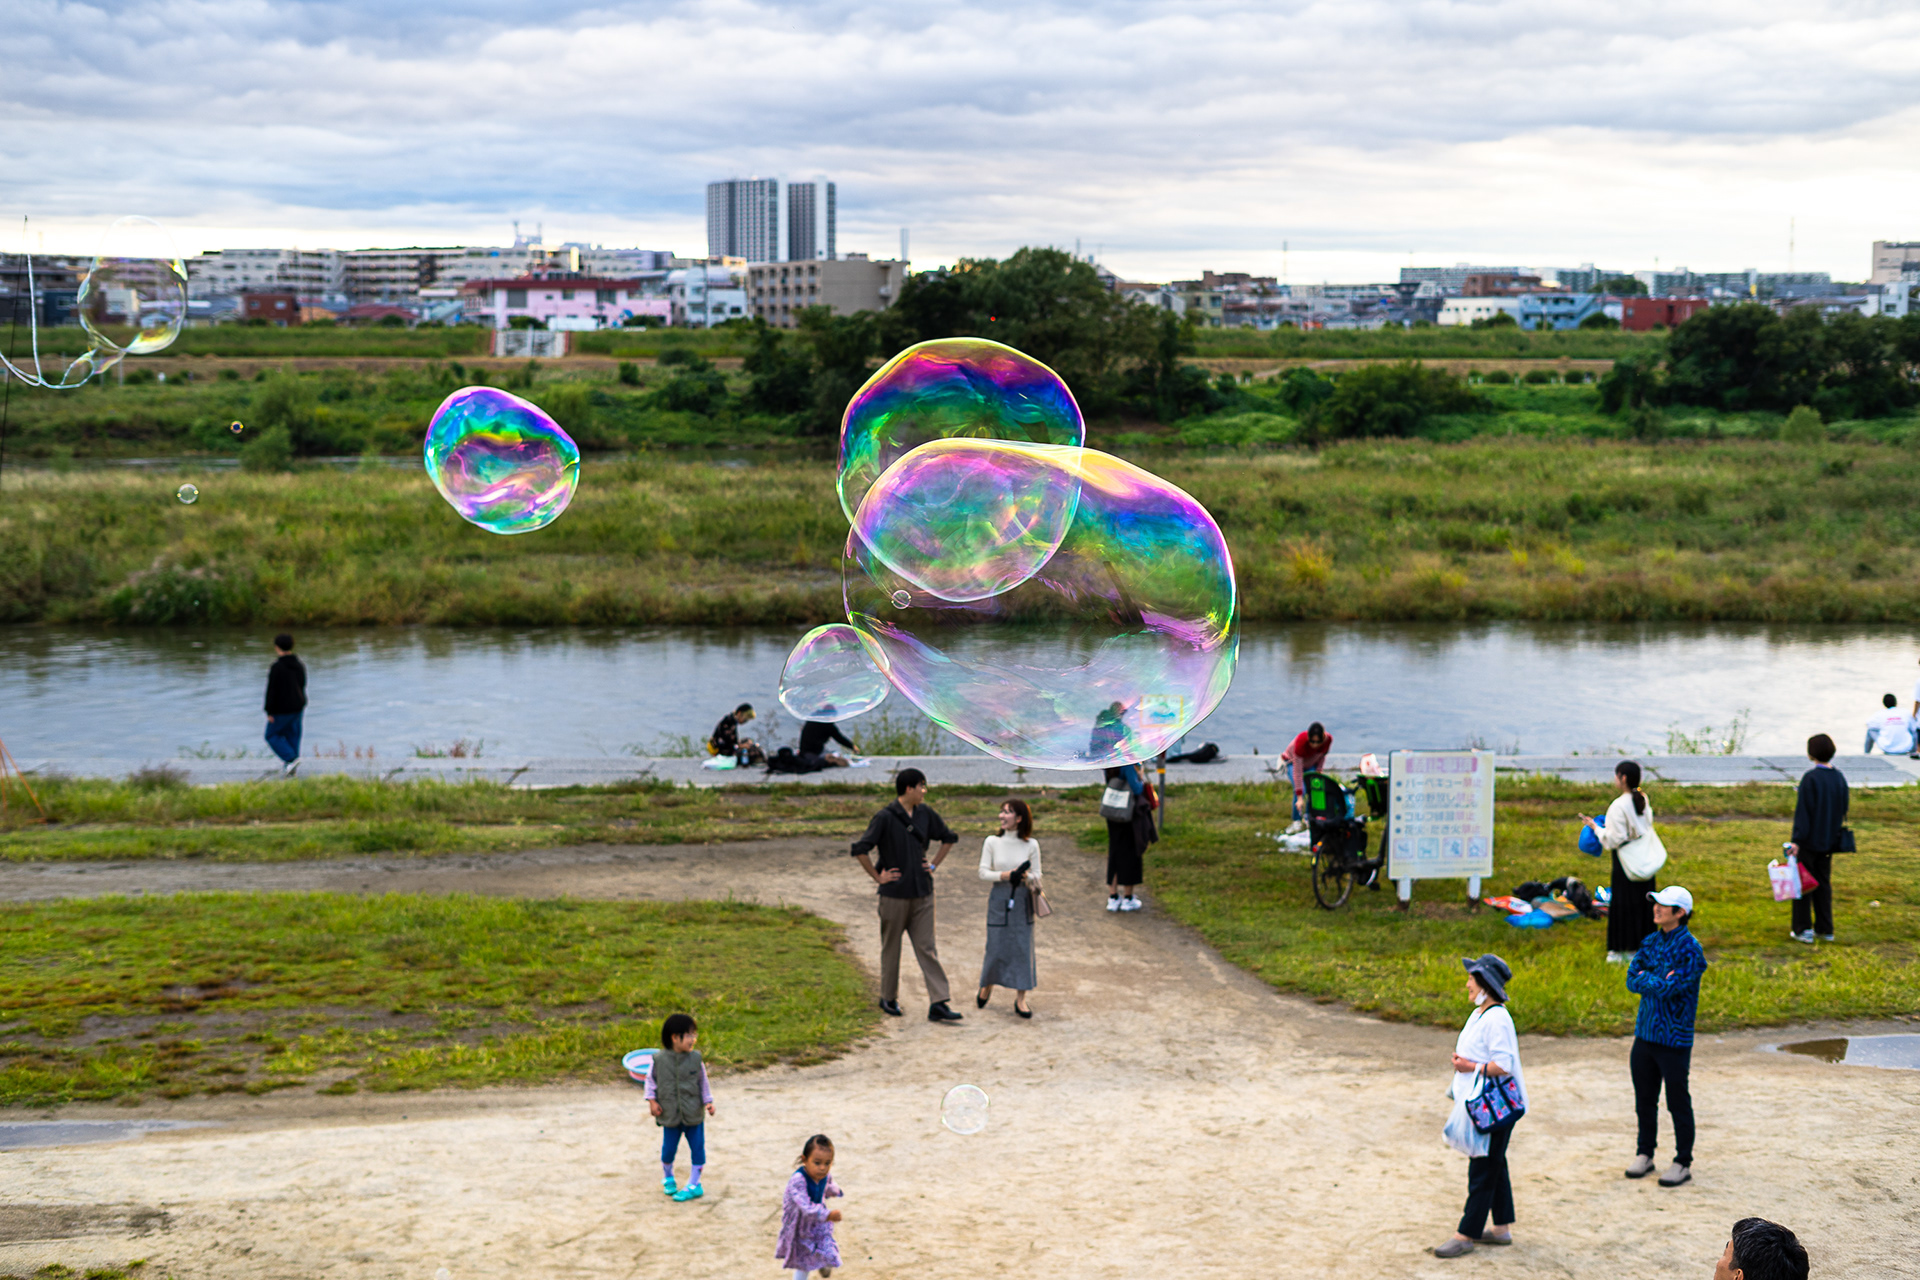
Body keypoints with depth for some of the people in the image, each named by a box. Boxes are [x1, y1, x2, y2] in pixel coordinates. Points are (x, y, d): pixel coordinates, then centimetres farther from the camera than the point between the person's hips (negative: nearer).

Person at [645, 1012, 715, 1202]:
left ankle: (694, 1185, 15)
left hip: (694, 1115, 1)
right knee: (668, 1149, 9)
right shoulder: (660, 1060, -10)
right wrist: (652, 1101, -5)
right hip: (670, 1115, -1)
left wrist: (708, 1102, 0)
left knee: (697, 1148, 3)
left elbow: (703, 1082, 5)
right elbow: (651, 1080, 3)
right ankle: (667, 1177, 36)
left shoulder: (695, 1059, -6)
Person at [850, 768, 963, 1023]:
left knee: (927, 948, 0)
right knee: (891, 948, 9)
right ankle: (888, 999, 25)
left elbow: (949, 838, 21)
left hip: (922, 894, 4)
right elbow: (860, 850, -16)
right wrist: (878, 877, -12)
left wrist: (934, 865, 12)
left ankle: (938, 1004, -4)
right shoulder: (885, 818, -12)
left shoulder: (926, 814, 5)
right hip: (894, 894, -4)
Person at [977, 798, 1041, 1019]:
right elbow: (983, 872, -2)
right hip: (999, 899, 0)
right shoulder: (992, 842, -1)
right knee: (996, 947, 3)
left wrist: (1026, 877, -19)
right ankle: (986, 987, 29)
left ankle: (1020, 999, 8)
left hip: (1022, 901, 0)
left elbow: (1037, 876, 3)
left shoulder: (1031, 845, -1)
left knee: (1023, 947, 0)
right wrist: (1004, 875, -17)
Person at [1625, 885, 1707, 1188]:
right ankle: (1645, 1154, 29)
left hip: (1674, 1038, -7)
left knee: (1678, 1103, 3)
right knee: (1644, 1099, 15)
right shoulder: (1651, 942, 8)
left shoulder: (1690, 948, -15)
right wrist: (1660, 981, -14)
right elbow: (1632, 979, 0)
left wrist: (1647, 979, -7)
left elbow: (1670, 988, -23)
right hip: (1645, 1033, 7)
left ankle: (1683, 1163, 14)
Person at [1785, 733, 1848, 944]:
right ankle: (1825, 929, 19)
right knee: (1823, 882, 16)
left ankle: (1803, 929, 7)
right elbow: (1843, 810, 9)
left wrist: (1797, 840, -18)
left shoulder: (1810, 778, -19)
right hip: (1829, 840, 6)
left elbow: (1803, 810, -20)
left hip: (1809, 840, -6)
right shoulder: (1839, 778, 1)